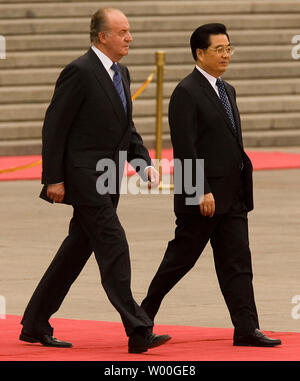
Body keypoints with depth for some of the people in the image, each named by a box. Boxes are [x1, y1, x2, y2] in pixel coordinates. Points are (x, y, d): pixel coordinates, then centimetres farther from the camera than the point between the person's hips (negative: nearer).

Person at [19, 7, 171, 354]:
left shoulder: (120, 73, 14)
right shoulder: (80, 72, -14)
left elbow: (126, 128, 22)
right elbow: (54, 126, -13)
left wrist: (144, 162, 6)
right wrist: (53, 179, -15)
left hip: (107, 179, 9)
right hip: (84, 176, -9)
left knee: (76, 250, 12)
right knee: (113, 247, -12)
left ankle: (35, 325, 21)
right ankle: (137, 332, -13)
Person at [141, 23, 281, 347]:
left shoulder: (226, 91, 16)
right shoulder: (186, 92, -11)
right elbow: (185, 148, -17)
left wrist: (242, 189, 16)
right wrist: (202, 192, -21)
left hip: (232, 197, 8)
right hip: (202, 197, -8)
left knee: (237, 263, 1)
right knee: (180, 258, 3)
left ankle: (246, 329, -2)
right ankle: (144, 315, 20)